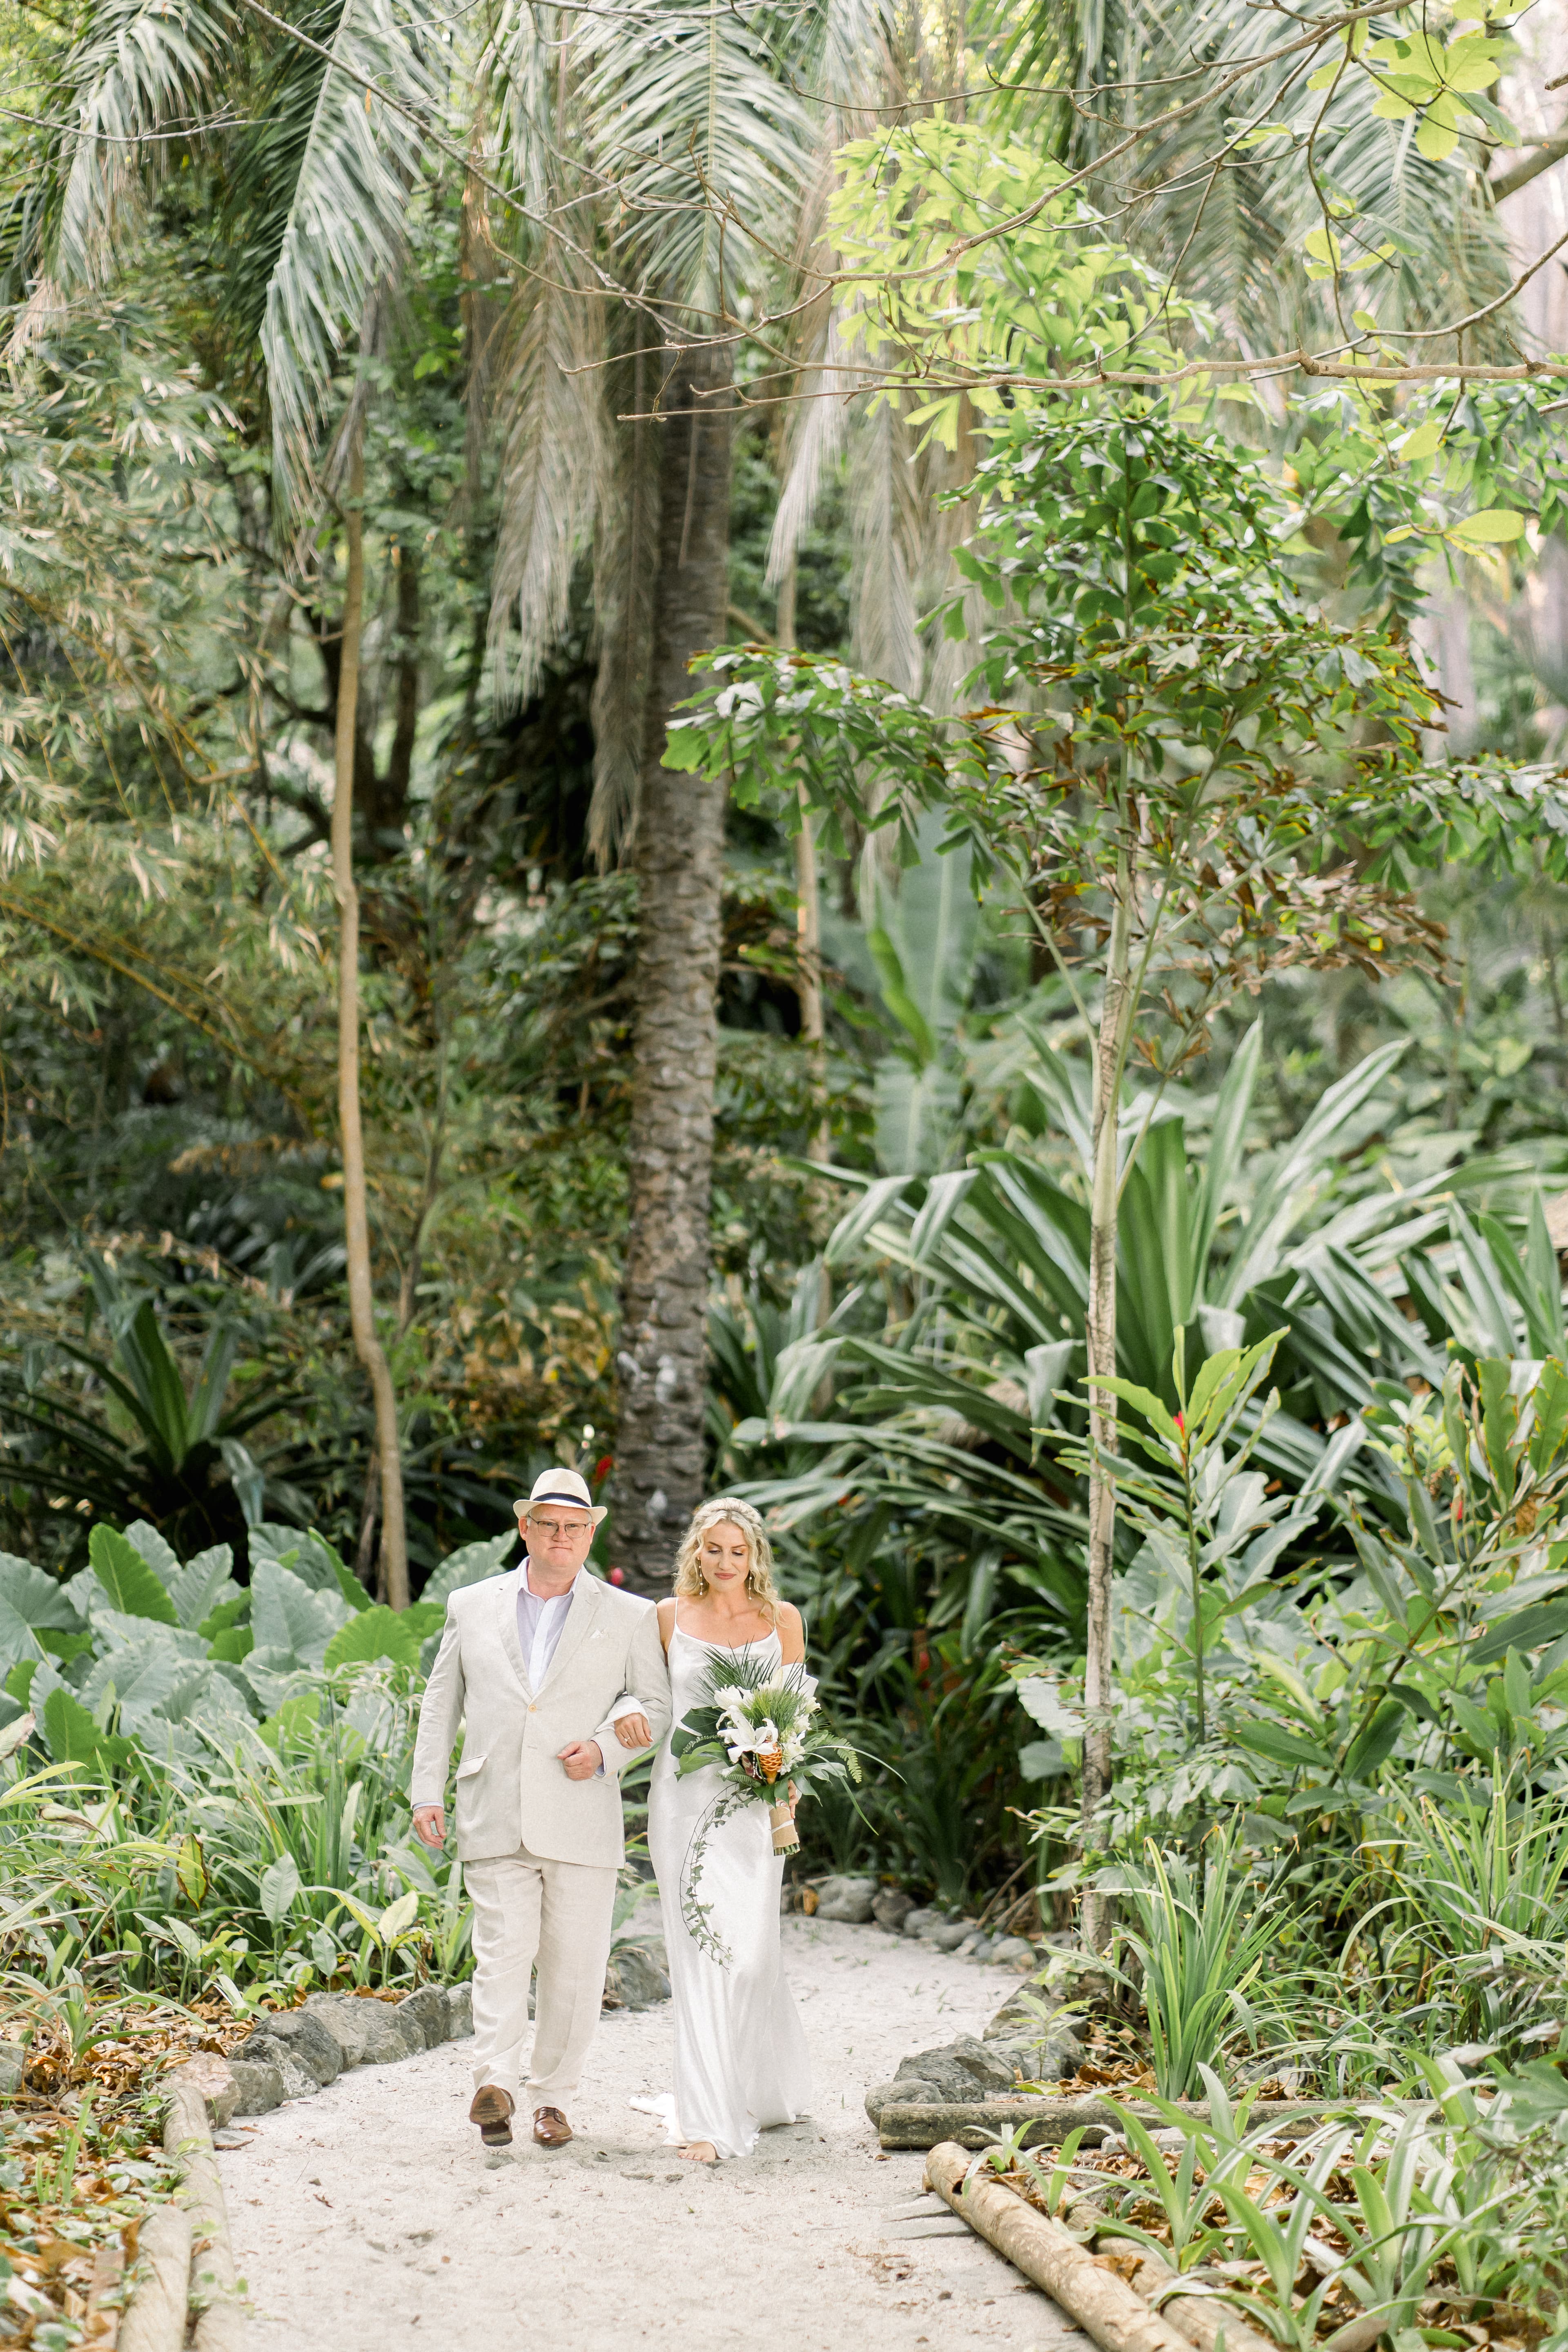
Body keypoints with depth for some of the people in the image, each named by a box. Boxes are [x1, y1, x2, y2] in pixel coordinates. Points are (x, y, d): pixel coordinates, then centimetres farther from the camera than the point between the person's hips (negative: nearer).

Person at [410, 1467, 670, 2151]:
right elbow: (440, 1704, 15)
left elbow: (658, 1705, 11)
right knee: (503, 1953, -12)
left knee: (574, 1965, 1)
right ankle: (495, 2084, -19)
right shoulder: (472, 1606, 12)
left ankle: (552, 2097, 12)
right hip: (495, 1823, 0)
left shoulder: (629, 1616, 9)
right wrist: (426, 1791, 7)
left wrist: (606, 1749, -8)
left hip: (582, 1823, 0)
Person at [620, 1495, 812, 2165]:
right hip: (683, 1798, 0)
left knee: (749, 1953, -1)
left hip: (753, 1801, 0)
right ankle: (711, 2116, -1)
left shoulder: (782, 1620, 7)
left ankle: (770, 2090, 23)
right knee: (700, 1952, -5)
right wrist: (628, 1716, -6)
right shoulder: (669, 1617, 6)